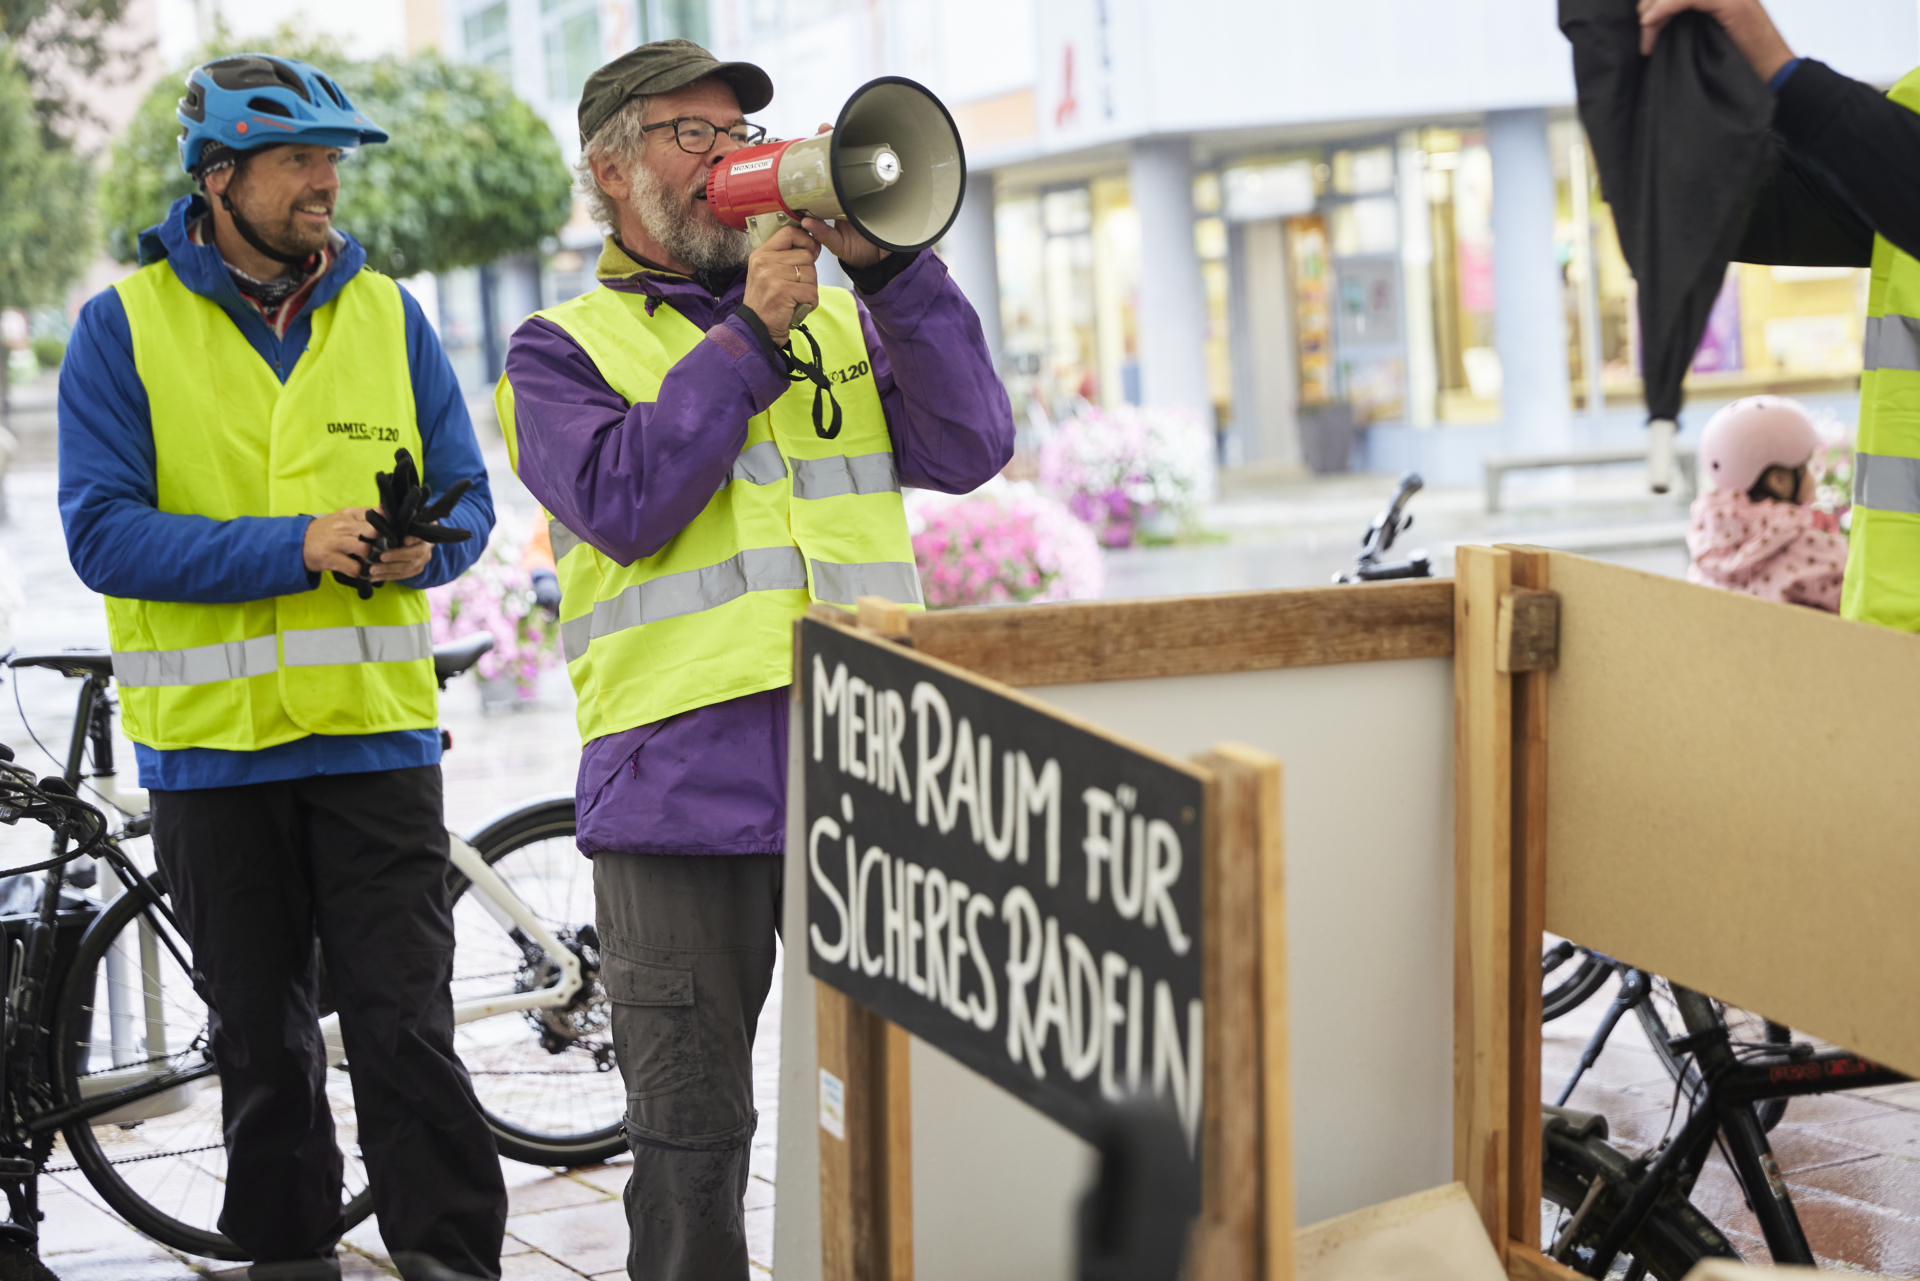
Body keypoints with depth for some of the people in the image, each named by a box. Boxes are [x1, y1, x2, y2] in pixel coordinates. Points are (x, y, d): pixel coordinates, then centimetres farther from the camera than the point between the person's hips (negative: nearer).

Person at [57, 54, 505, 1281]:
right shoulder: (125, 327, -1)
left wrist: (422, 546, -12)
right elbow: (103, 531, -9)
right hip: (213, 738, -1)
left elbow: (467, 494, 11)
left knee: (407, 1027, -5)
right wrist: (291, 547, -19)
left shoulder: (388, 314, 8)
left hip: (377, 731, 1)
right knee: (262, 1038, 11)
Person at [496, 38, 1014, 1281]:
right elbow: (621, 501, -11)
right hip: (686, 780, -3)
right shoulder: (564, 349, 8)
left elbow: (970, 449, 2)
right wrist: (749, 335, -11)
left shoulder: (839, 318, 17)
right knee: (692, 1130, 6)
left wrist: (890, 267, -6)